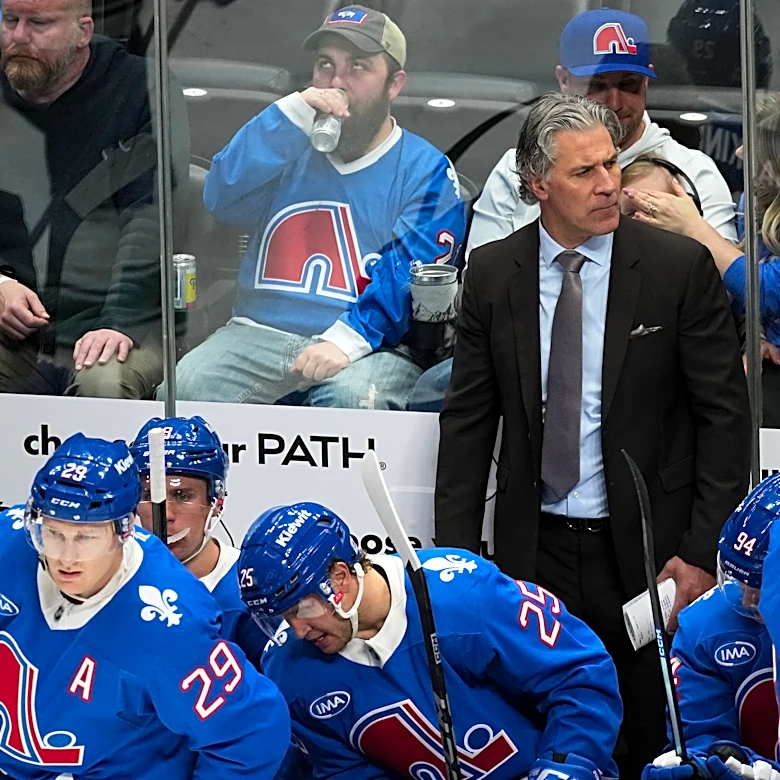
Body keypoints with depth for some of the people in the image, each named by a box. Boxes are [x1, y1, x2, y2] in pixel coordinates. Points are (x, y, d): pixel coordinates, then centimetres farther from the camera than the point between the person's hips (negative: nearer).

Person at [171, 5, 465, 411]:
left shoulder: (426, 171, 6)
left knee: (351, 396, -37)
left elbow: (410, 274, -9)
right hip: (260, 332, 3)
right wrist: (292, 116, -8)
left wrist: (347, 339, -25)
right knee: (184, 387, -24)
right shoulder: (291, 151, 18)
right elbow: (221, 198, -1)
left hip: (369, 345, -3)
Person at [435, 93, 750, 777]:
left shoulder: (680, 267, -4)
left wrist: (704, 550, -8)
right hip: (534, 553, 2)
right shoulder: (493, 273, 3)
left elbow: (725, 414, -3)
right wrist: (455, 556, 1)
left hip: (647, 554, -2)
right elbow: (468, 420, 7)